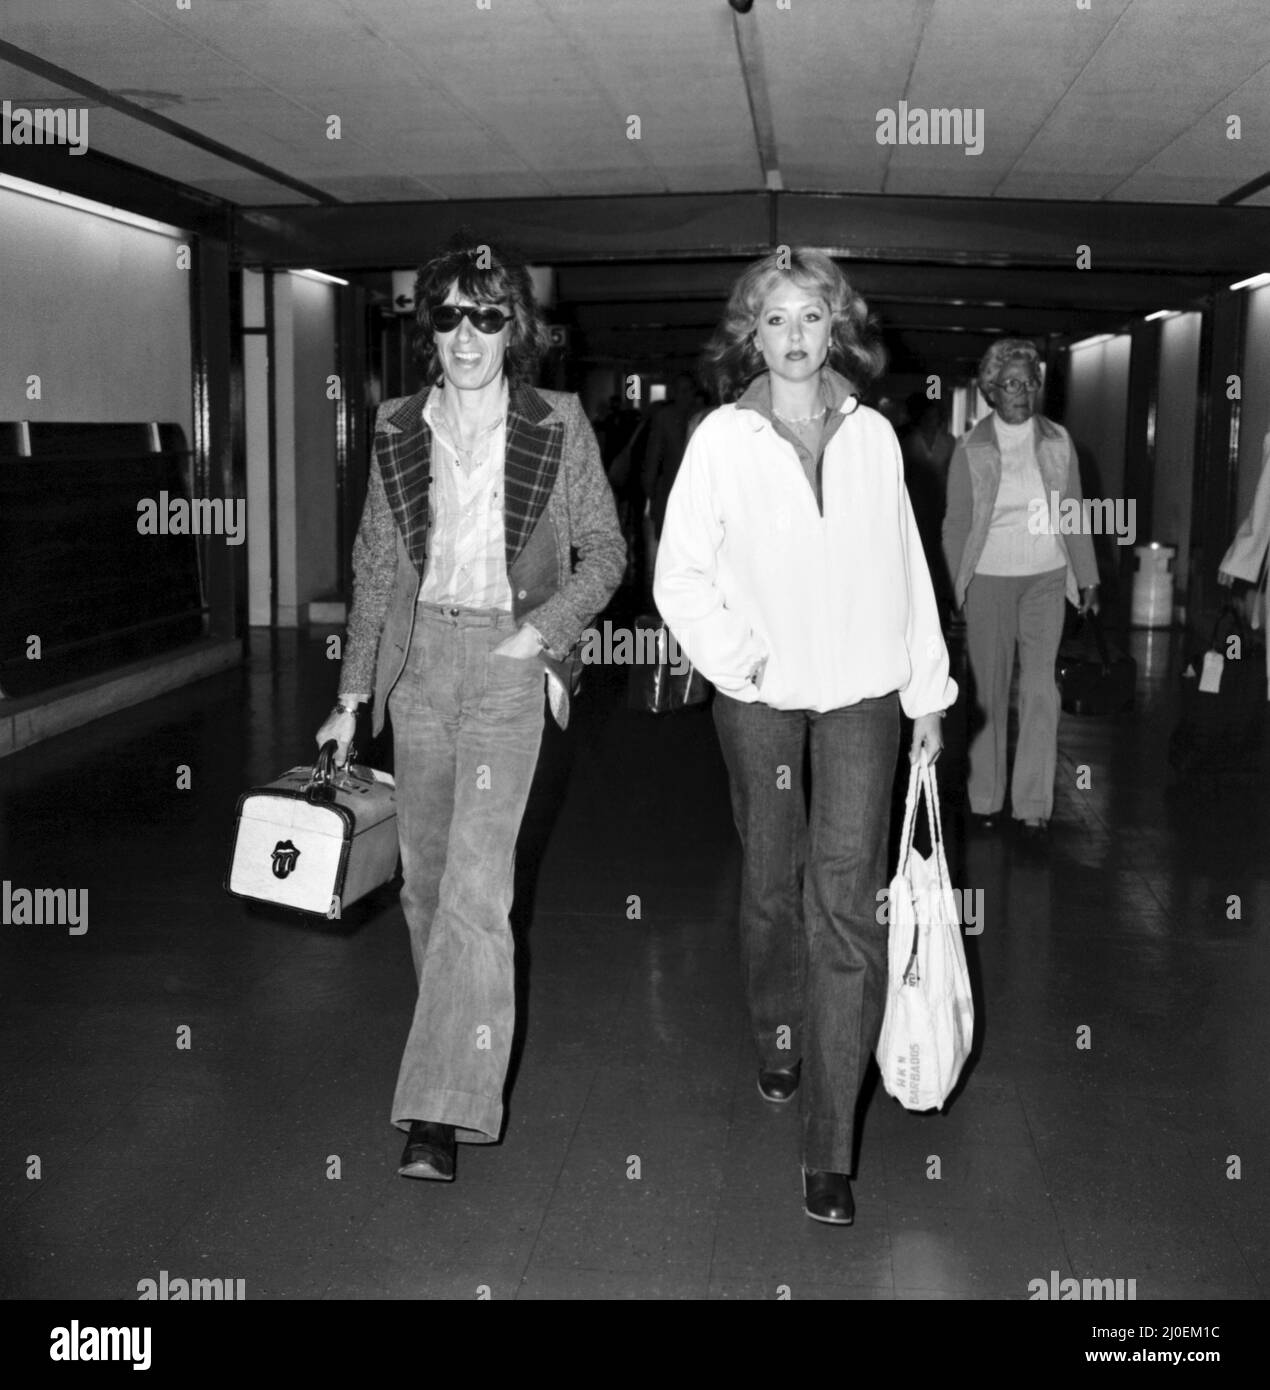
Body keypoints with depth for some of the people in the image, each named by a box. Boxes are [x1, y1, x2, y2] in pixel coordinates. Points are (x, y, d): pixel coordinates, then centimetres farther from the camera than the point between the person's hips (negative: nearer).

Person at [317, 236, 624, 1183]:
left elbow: (605, 553, 4)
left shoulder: (558, 427, -2)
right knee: (425, 871, 12)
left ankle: (443, 1112, -10)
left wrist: (545, 630, -11)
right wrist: (353, 694, 9)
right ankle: (457, 1040, 34)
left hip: (508, 657, -4)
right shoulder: (399, 431, 6)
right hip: (418, 655, 4)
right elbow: (376, 568, 10)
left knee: (475, 883, -12)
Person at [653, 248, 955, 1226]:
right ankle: (779, 1043, 40)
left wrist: (928, 690, 9)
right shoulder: (723, 438, 0)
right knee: (771, 885, 13)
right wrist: (737, 661, -12)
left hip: (862, 689, 0)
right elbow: (680, 575, 0)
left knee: (847, 904, -7)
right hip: (760, 694, 0)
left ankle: (831, 1150, -4)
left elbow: (906, 568, 9)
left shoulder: (873, 435, 5)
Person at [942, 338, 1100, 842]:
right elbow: (956, 524, 1)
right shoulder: (971, 448, -1)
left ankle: (1033, 805, 5)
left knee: (1041, 691, -1)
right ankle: (985, 798, 14)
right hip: (988, 579, -2)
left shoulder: (1057, 441, 5)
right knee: (989, 691, 4)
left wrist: (1087, 577, 7)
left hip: (1046, 579, 2)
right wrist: (957, 589, -2)